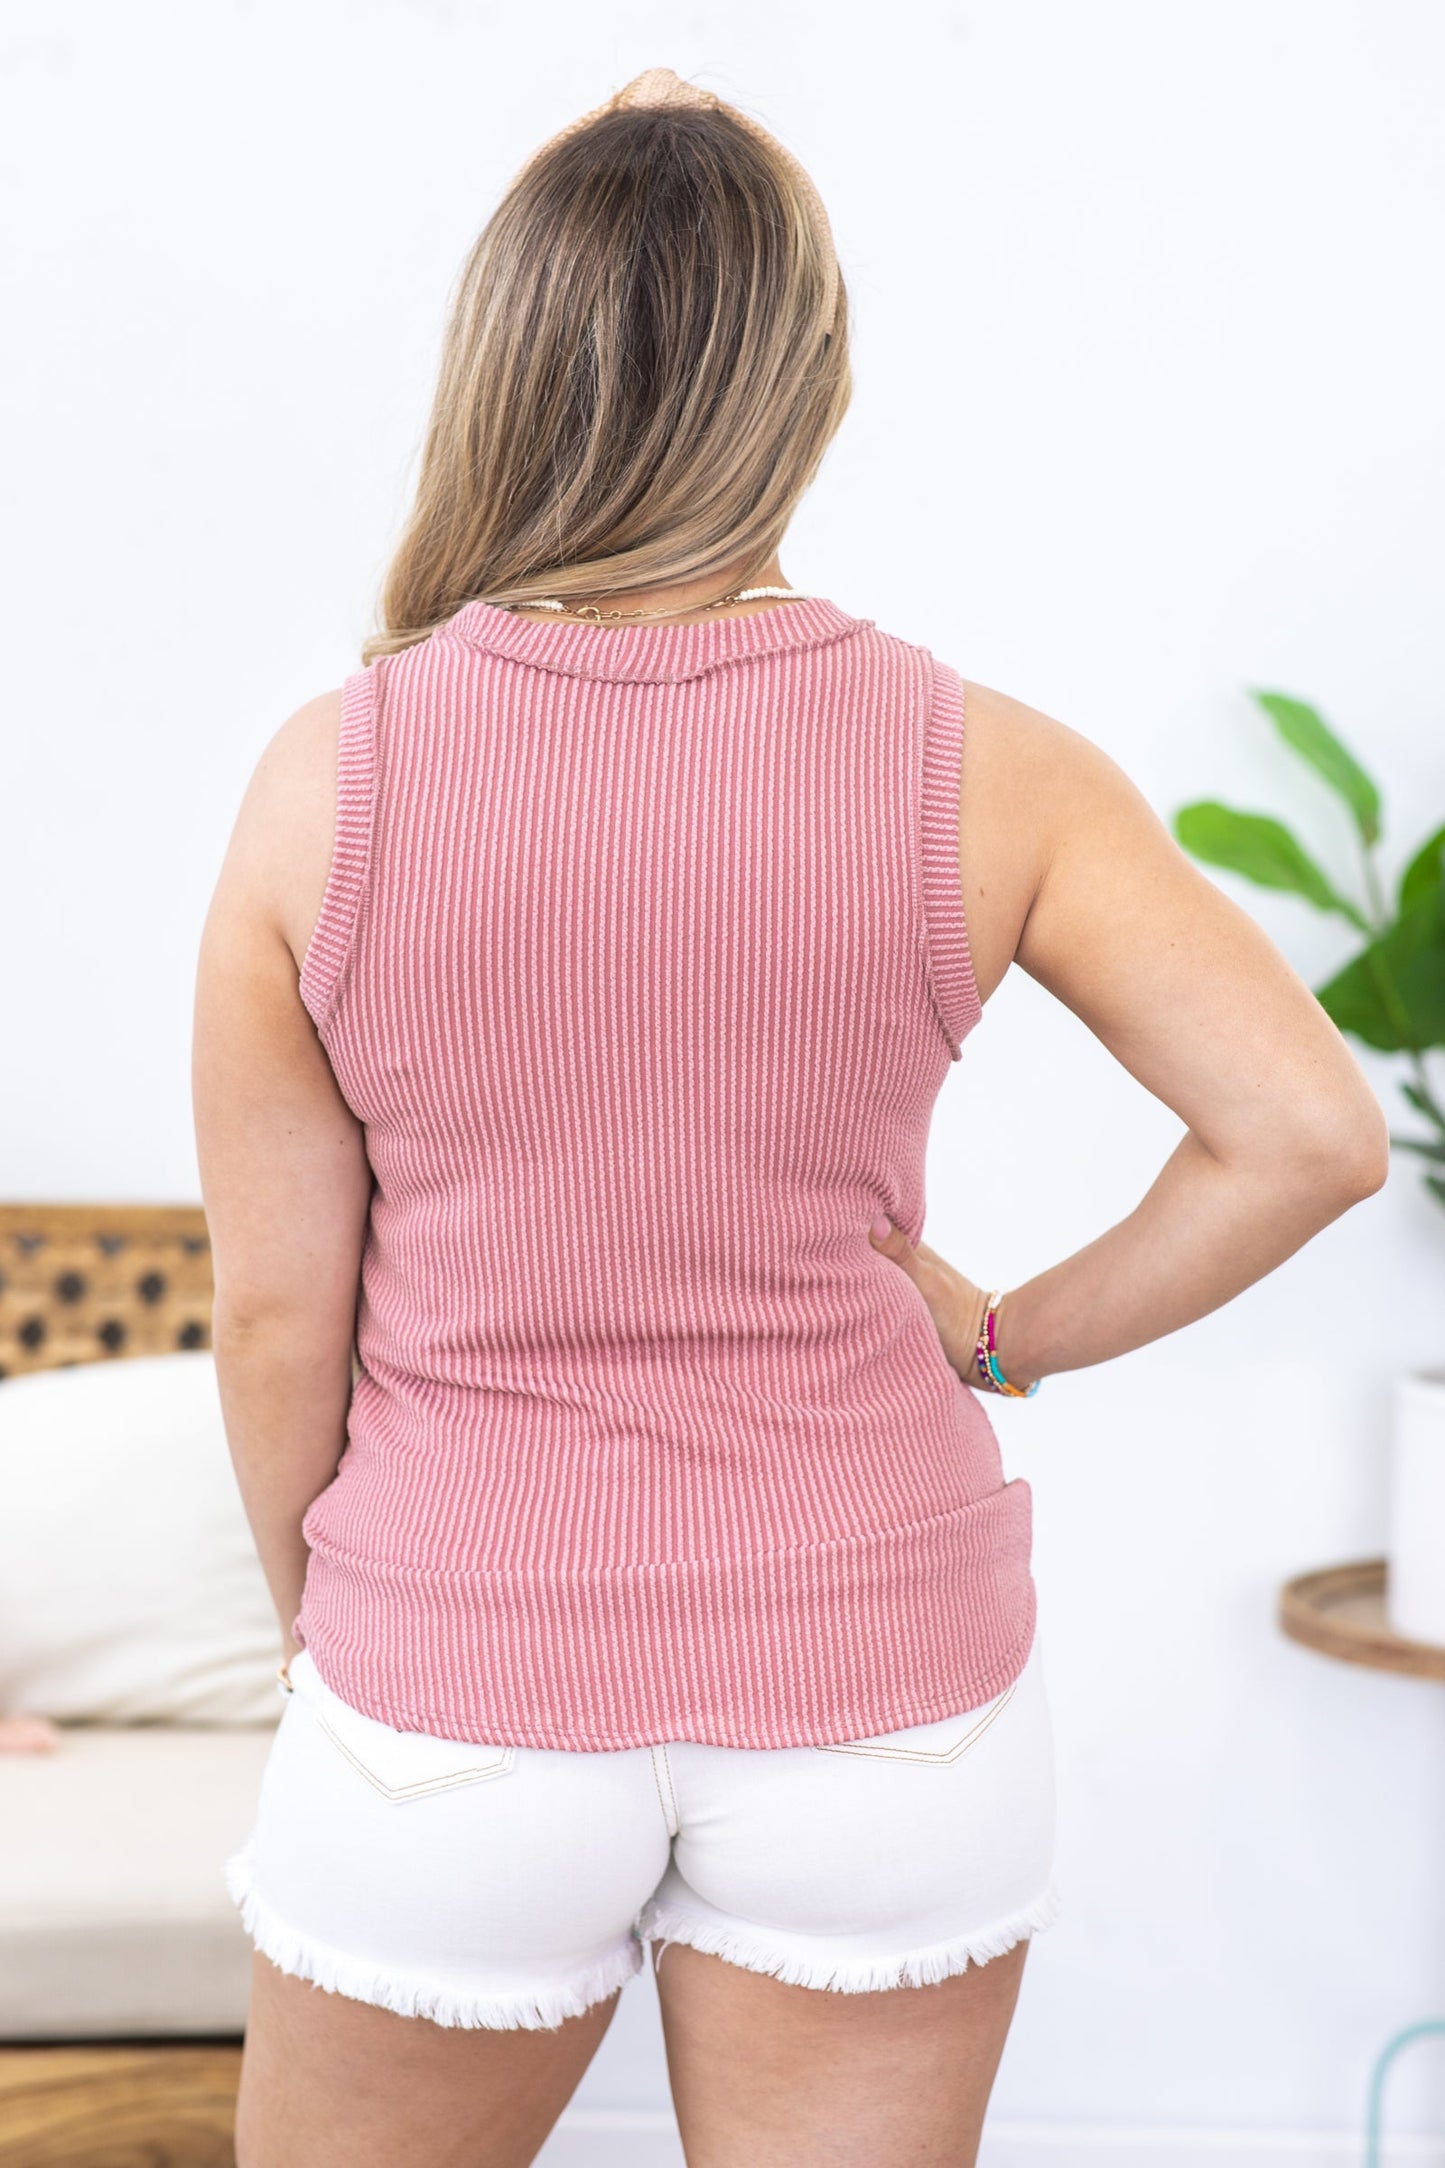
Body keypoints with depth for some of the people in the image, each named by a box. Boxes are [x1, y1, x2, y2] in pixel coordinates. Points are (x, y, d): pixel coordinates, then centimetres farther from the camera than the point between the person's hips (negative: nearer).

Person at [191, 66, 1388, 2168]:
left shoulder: (329, 778, -12)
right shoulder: (976, 765, -10)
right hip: (875, 1676, 1)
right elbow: (1313, 1132, -12)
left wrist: (318, 1620, 11)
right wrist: (1016, 1337, 2)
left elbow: (278, 1311, -6)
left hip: (460, 1686, 0)